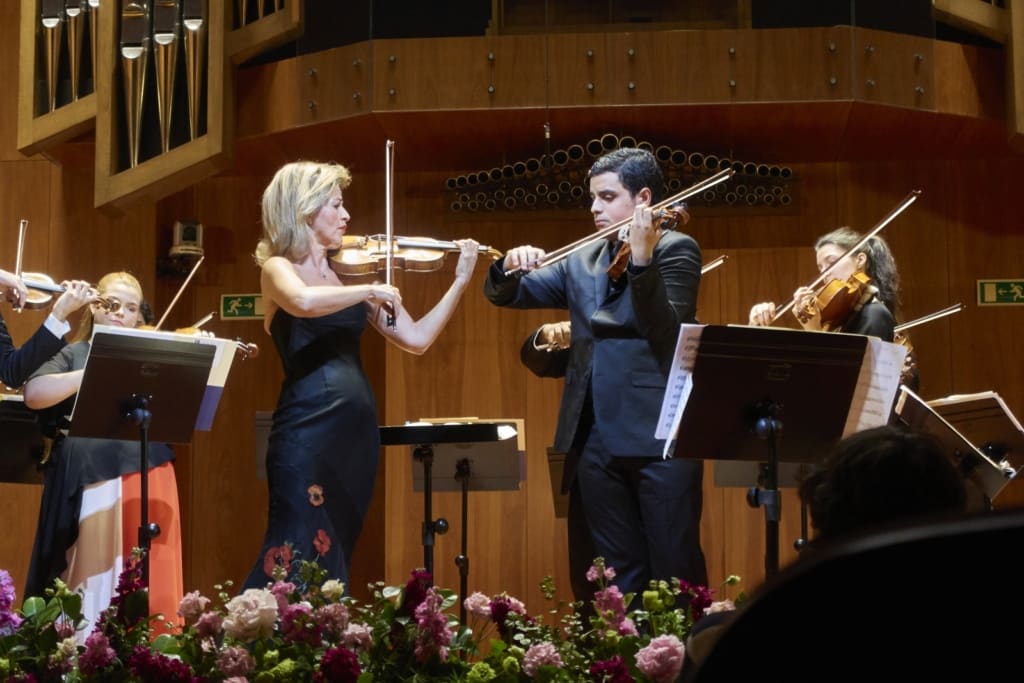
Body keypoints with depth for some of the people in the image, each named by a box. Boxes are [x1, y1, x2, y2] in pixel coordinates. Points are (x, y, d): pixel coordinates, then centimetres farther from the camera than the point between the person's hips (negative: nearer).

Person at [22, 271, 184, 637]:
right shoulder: (73, 355, 12)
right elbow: (34, 394, -7)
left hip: (146, 480, 1)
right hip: (90, 484, -1)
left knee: (149, 587, -5)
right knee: (89, 582, -5)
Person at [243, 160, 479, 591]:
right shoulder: (278, 268, -2)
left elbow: (416, 339, 12)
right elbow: (304, 302, -28)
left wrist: (461, 282, 6)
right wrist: (372, 290, -17)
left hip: (356, 433, 6)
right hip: (307, 432, -6)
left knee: (332, 562, 8)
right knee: (295, 559, -11)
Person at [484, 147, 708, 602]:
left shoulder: (676, 250, 0)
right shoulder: (582, 260, 16)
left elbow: (666, 331, -14)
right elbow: (506, 294, 15)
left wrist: (641, 259, -26)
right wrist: (511, 267, -8)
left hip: (660, 434, -5)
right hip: (599, 437, 5)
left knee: (676, 570, -2)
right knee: (619, 574, 10)